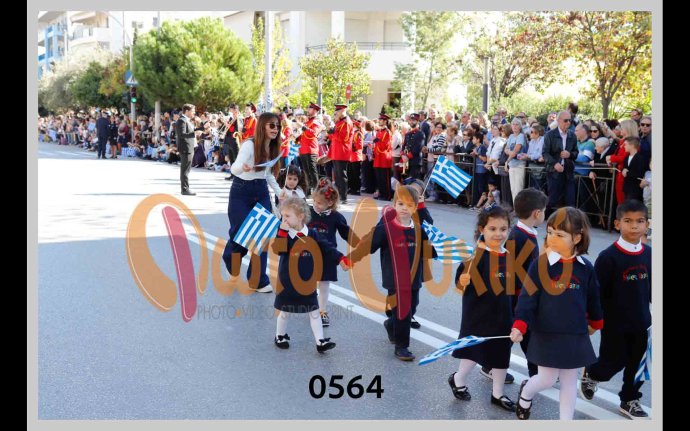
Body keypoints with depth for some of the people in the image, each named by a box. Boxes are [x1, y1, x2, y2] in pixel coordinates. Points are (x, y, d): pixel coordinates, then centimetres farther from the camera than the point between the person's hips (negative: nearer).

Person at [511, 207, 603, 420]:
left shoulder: (585, 268, -4)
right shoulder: (540, 265, -13)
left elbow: (593, 299, 12)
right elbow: (527, 298, -13)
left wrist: (595, 322, 24)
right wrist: (519, 326, -23)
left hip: (576, 336, 3)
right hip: (546, 335, -3)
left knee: (569, 381, 12)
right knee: (547, 380, 6)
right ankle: (526, 392, 39)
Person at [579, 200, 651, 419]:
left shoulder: (649, 254, -2)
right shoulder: (608, 257, -18)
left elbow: (651, 287, 10)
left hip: (641, 322, 5)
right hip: (614, 323, -5)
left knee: (637, 364, 13)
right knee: (614, 361, 7)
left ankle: (630, 401, 33)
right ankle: (590, 374, 38)